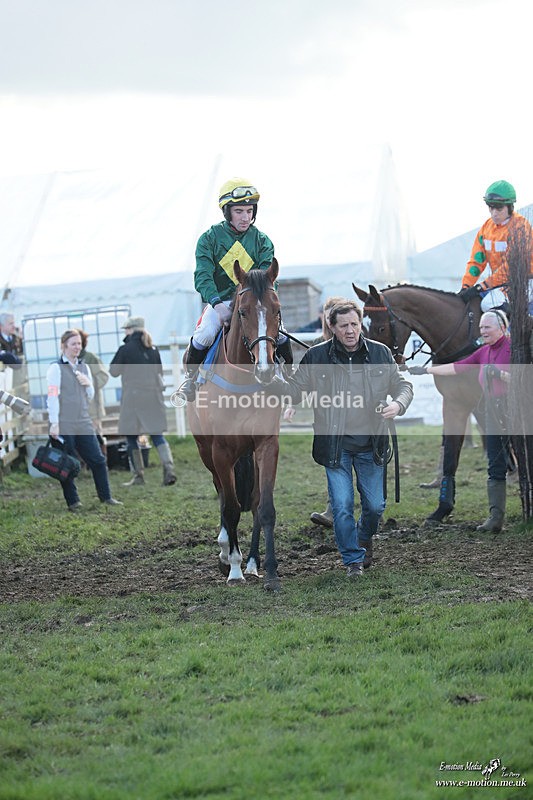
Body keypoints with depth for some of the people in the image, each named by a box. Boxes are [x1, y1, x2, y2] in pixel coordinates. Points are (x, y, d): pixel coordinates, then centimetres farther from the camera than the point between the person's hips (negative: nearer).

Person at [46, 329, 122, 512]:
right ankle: (72, 501, 11)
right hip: (64, 425, -6)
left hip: (84, 424, 6)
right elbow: (52, 397, -10)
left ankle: (105, 497, 15)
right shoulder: (56, 368, -4)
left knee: (98, 459, 5)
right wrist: (54, 423, -16)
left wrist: (88, 384, 0)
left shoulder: (84, 367, 15)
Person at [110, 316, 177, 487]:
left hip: (133, 397, -4)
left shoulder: (125, 349, -8)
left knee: (131, 436, 7)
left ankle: (138, 475, 8)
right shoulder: (153, 349, 8)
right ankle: (168, 468, -14)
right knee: (157, 434, 5)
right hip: (153, 396, 5)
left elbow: (114, 371, 1)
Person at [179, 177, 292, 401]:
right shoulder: (210, 238, -2)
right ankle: (190, 377, -2)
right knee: (205, 334, -30)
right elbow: (203, 277, -13)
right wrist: (217, 303, -30)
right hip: (220, 300, -2)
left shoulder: (261, 240, 4)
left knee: (278, 333, -22)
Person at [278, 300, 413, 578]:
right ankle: (353, 559, 15)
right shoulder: (316, 357, -4)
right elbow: (294, 390, 2)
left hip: (370, 444, 2)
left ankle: (365, 538, 45)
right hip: (334, 445, -2)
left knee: (375, 505, 12)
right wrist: (273, 383, -20)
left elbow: (402, 385, 9)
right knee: (342, 506, -4)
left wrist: (398, 404, -13)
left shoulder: (380, 353, 1)